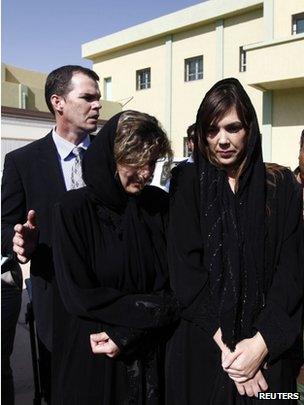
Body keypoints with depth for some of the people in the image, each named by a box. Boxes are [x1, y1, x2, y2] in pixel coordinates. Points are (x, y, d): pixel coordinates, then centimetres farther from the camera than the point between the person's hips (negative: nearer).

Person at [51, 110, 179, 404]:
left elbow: (172, 285, -4)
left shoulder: (160, 204, -4)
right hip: (91, 360, -3)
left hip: (152, 357, 3)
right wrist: (154, 310, -14)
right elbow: (78, 295, -16)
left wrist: (127, 333, -15)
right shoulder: (74, 209, -14)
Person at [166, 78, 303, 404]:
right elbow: (184, 267, -10)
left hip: (268, 349, 1)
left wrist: (263, 342, -15)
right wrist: (226, 345, -14)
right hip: (202, 346, 0)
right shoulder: (188, 183, -3)